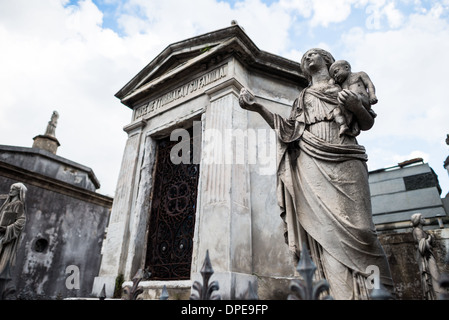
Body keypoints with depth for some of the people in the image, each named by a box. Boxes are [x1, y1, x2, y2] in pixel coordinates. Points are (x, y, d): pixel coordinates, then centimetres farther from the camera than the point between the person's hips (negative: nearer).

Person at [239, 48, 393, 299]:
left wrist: (356, 107, -5)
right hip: (313, 162, 1)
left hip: (344, 159, 0)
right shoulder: (303, 96, 27)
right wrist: (257, 107, 4)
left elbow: (368, 124, 18)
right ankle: (343, 293, -13)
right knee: (327, 228, -13)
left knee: (357, 227, -14)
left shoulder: (347, 84, 23)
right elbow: (288, 130, 13)